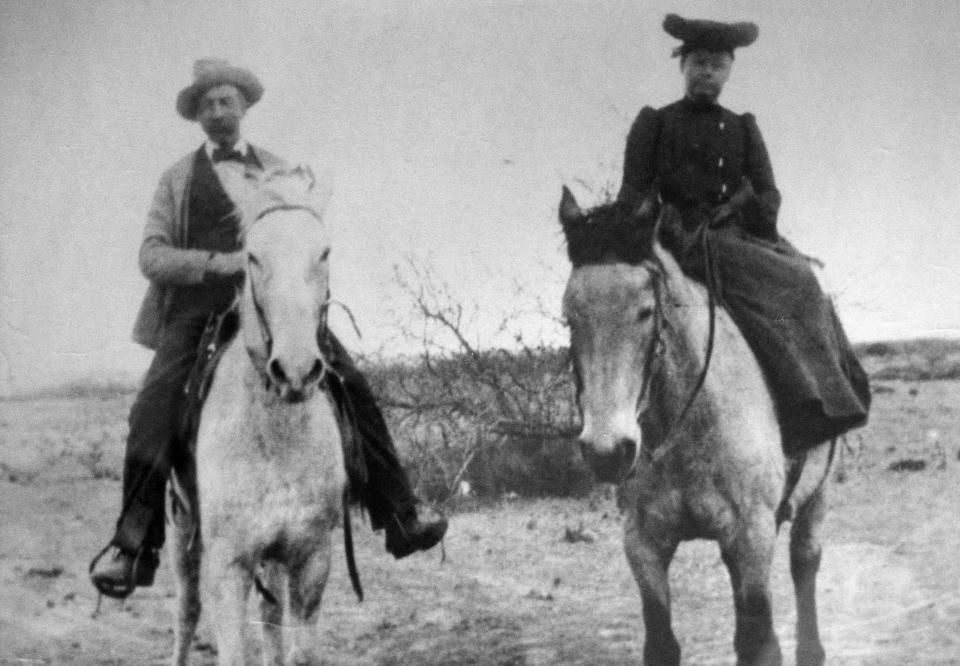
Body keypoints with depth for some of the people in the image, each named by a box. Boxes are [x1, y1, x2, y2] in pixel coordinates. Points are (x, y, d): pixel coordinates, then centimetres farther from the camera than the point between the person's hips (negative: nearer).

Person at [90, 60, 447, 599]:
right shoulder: (179, 178, 16)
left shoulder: (276, 172, 20)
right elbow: (152, 256, 6)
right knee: (155, 412, -22)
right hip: (197, 307, -1)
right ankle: (132, 545, -18)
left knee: (352, 389, -15)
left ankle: (401, 518, -11)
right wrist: (217, 262, -11)